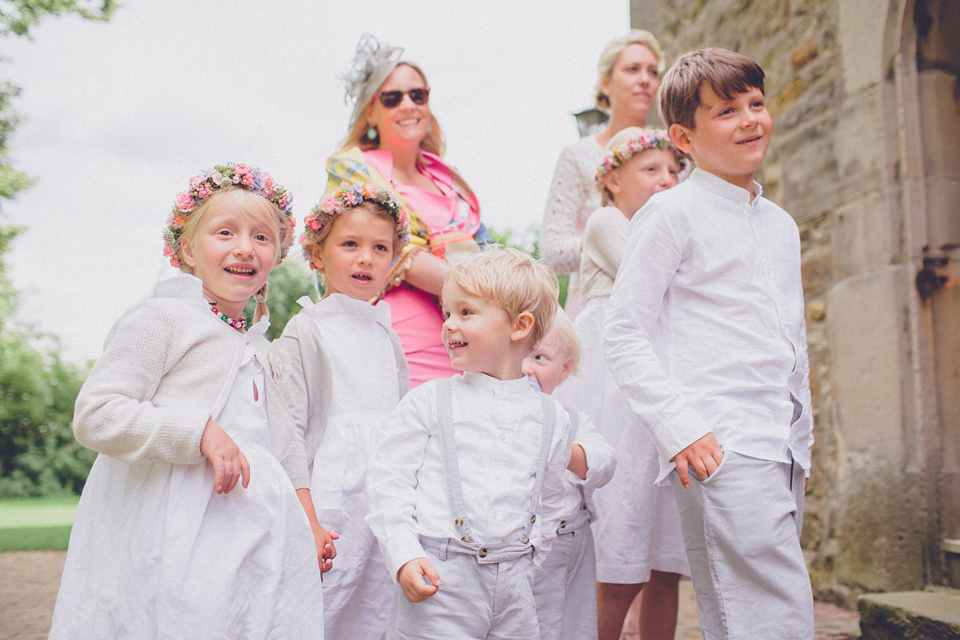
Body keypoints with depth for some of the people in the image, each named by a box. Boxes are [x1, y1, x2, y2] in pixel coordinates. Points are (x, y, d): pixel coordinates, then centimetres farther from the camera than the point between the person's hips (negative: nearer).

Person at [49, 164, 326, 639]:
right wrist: (200, 431, -20)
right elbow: (94, 415, -15)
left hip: (251, 538, 7)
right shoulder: (159, 320, -5)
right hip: (169, 541, -7)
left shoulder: (258, 347, 20)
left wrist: (309, 524, 22)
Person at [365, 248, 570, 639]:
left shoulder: (552, 419, 7)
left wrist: (526, 565, 11)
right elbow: (389, 481, -3)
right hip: (436, 583, -2)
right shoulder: (428, 401, -1)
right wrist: (404, 557, -12)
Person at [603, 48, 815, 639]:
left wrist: (802, 429, 19)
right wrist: (680, 427, -15)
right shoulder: (673, 213, -3)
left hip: (785, 450, 7)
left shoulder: (780, 224, 19)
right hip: (718, 449, -7)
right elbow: (624, 335, -7)